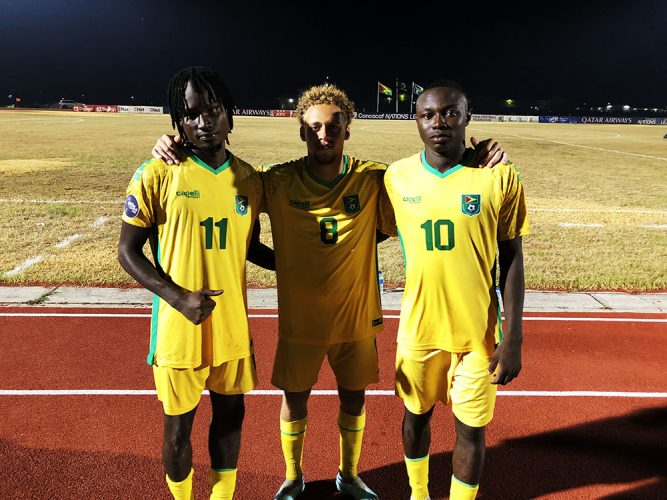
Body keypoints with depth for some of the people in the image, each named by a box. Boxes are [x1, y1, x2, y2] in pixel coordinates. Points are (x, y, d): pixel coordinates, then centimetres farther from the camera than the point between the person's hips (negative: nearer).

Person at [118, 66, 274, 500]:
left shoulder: (249, 179, 1)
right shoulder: (156, 176, -11)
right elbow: (128, 251, -7)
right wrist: (178, 297, -19)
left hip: (233, 326, 4)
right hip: (178, 329, -3)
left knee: (230, 414, 18)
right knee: (178, 427, 12)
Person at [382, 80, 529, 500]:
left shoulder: (500, 177, -9)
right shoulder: (396, 177, -3)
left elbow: (511, 258, -4)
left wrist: (513, 337, -7)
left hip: (478, 330, -2)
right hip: (418, 327, 2)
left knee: (471, 429, 8)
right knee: (417, 414, 19)